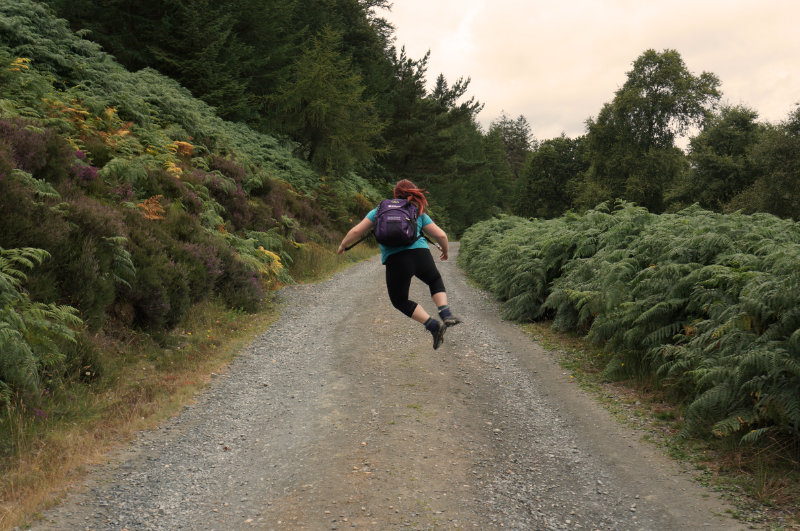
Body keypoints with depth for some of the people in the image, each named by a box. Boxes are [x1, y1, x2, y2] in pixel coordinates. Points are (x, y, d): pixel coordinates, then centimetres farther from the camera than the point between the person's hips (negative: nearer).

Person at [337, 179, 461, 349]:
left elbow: (356, 231, 14)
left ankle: (433, 326, 2)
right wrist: (445, 251, 35)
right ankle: (446, 314, 9)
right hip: (420, 254, 2)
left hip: (395, 259, -2)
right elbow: (441, 235, 14)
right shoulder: (419, 214, 20)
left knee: (400, 301, 19)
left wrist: (342, 245, 32)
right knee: (435, 281, 33)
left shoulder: (381, 210, 18)